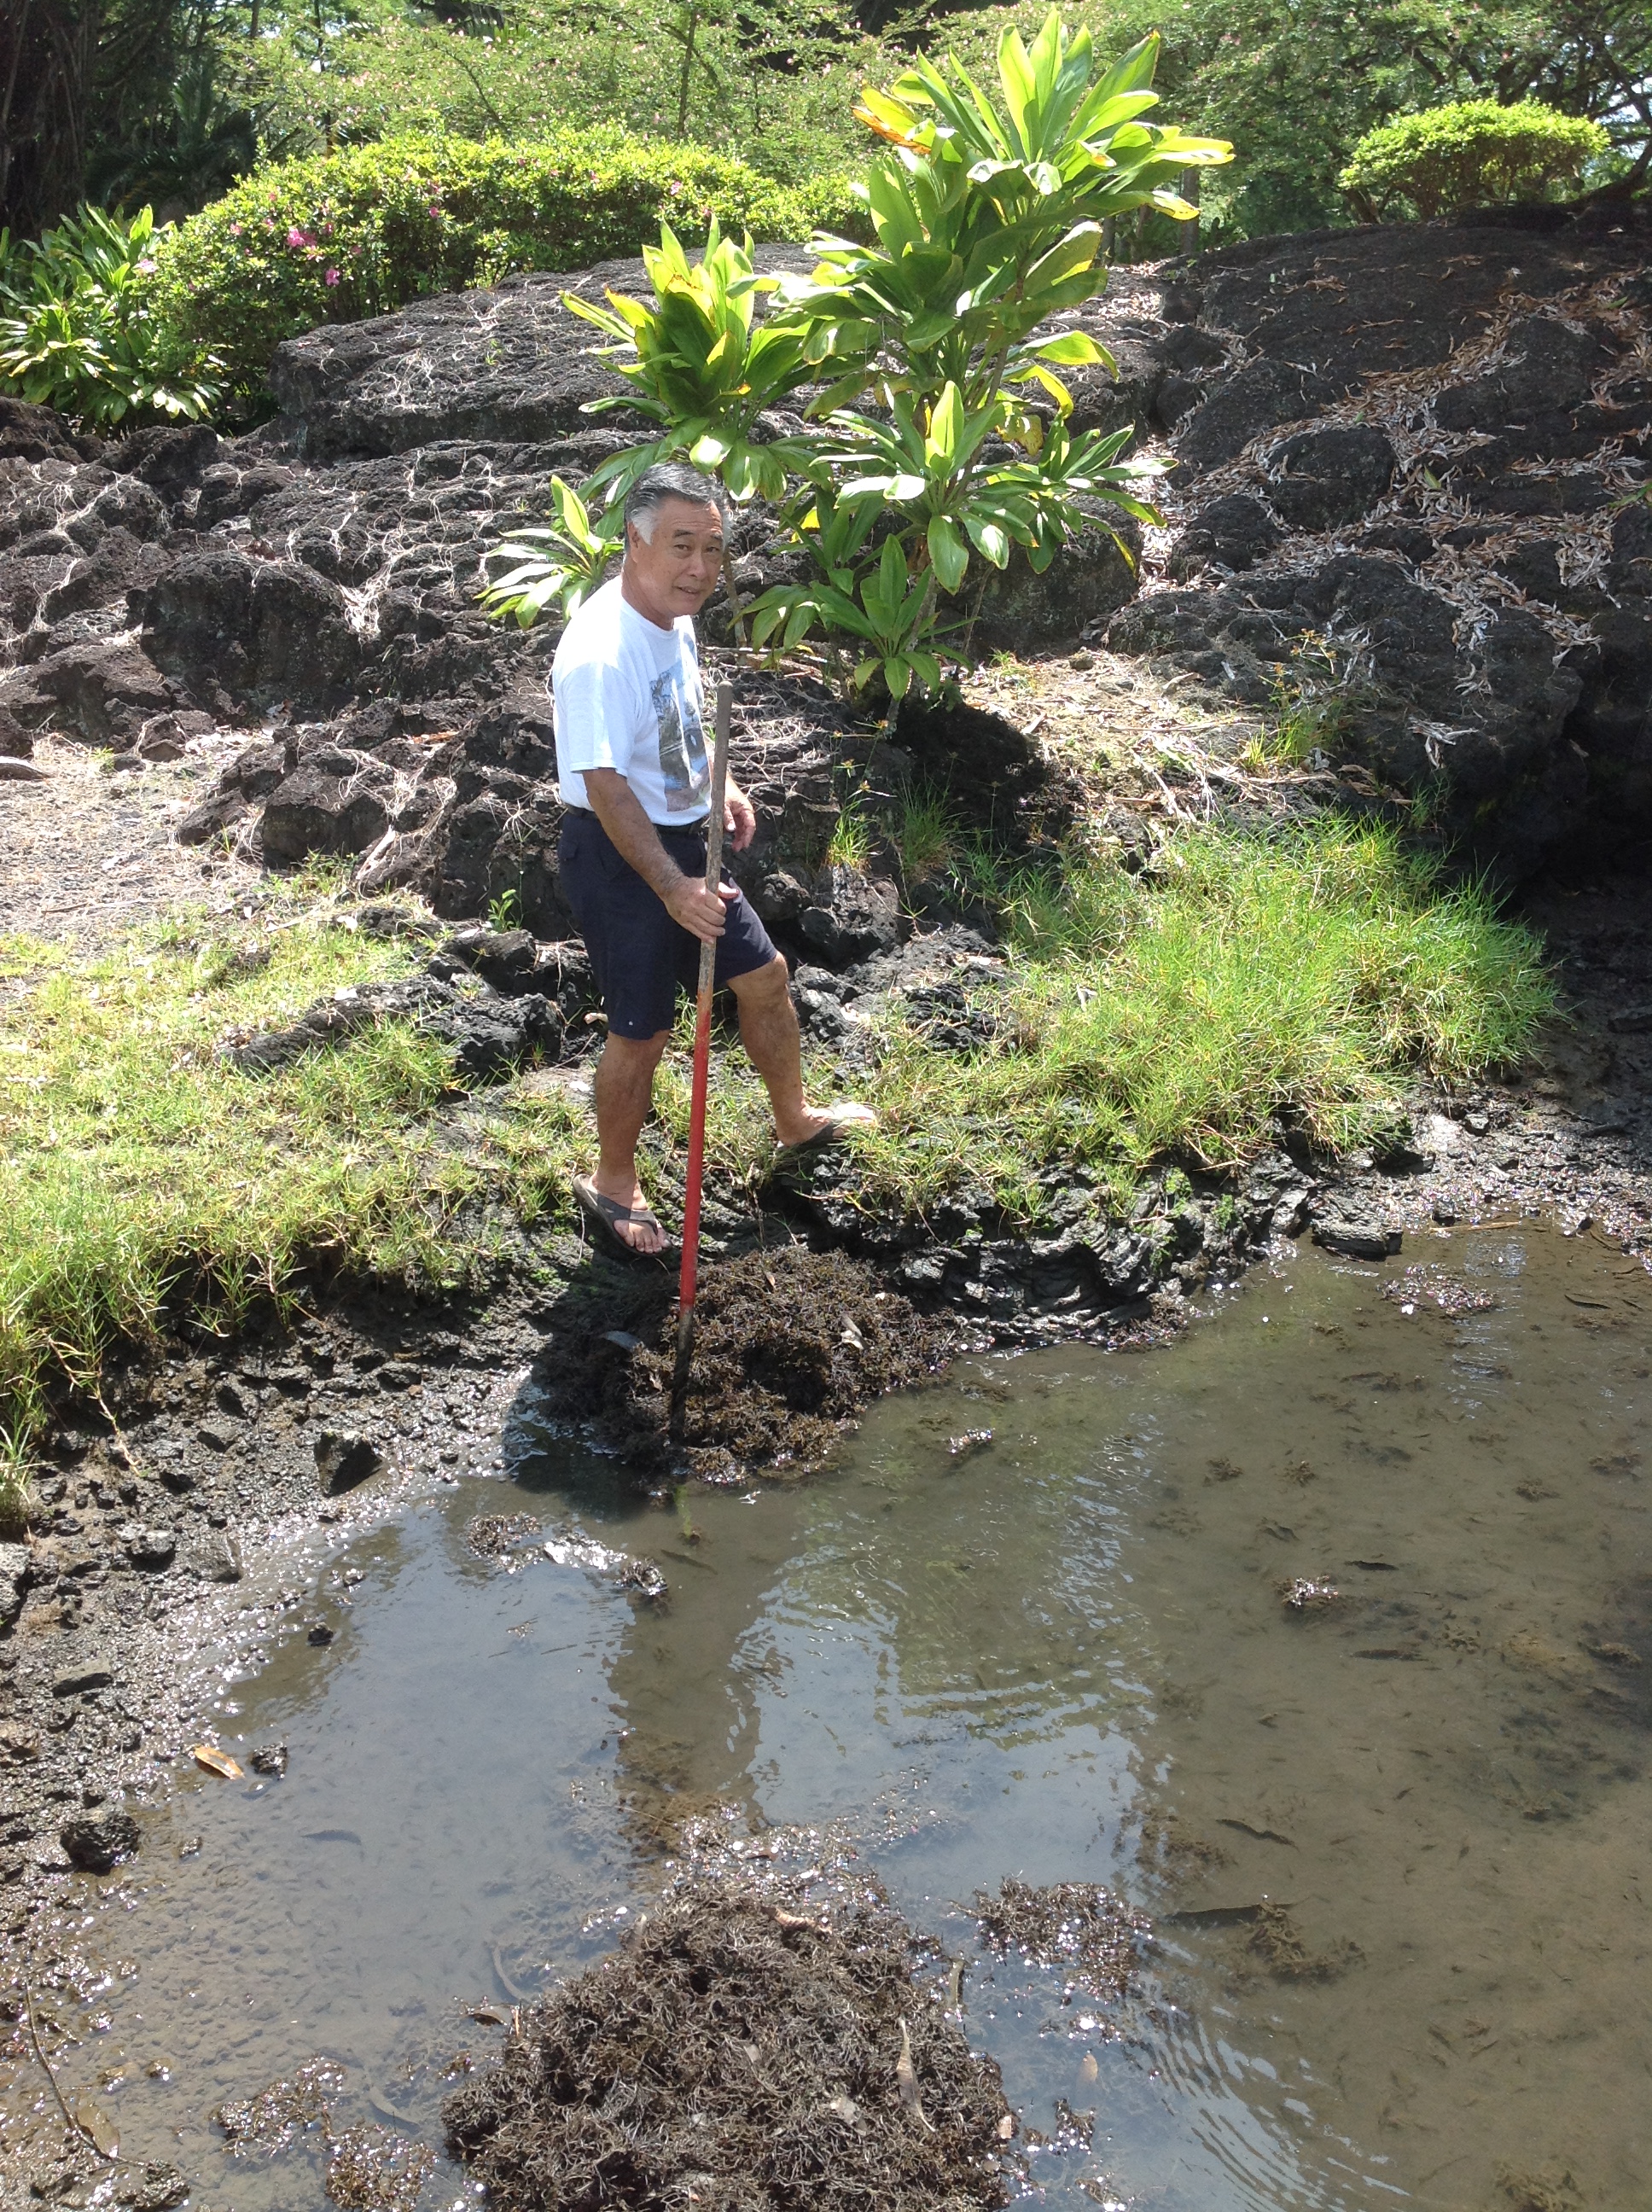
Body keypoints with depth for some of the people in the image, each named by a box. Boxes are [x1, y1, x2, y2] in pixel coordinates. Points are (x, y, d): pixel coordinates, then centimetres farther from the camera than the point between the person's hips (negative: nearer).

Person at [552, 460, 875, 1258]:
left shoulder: (673, 618, 2)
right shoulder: (601, 651, -28)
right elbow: (605, 784, -32)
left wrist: (721, 786, 7)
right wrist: (671, 887, -36)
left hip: (682, 840, 9)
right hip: (617, 856, -9)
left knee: (765, 975, 19)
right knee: (642, 1033, 2)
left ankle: (795, 1122, 43)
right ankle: (612, 1184, 25)